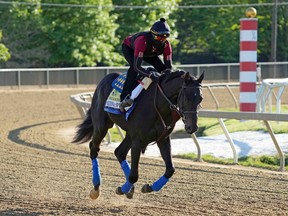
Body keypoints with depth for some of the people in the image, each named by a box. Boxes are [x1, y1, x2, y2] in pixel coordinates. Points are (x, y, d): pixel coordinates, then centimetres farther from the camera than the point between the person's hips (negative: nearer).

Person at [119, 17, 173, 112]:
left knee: (162, 67, -10)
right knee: (134, 67, -34)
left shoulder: (166, 45, -31)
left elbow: (168, 66, -23)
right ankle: (124, 98, -38)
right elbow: (137, 66, -52)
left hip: (149, 52, 6)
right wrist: (150, 75, -66)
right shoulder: (142, 40, -47)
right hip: (129, 48, -6)